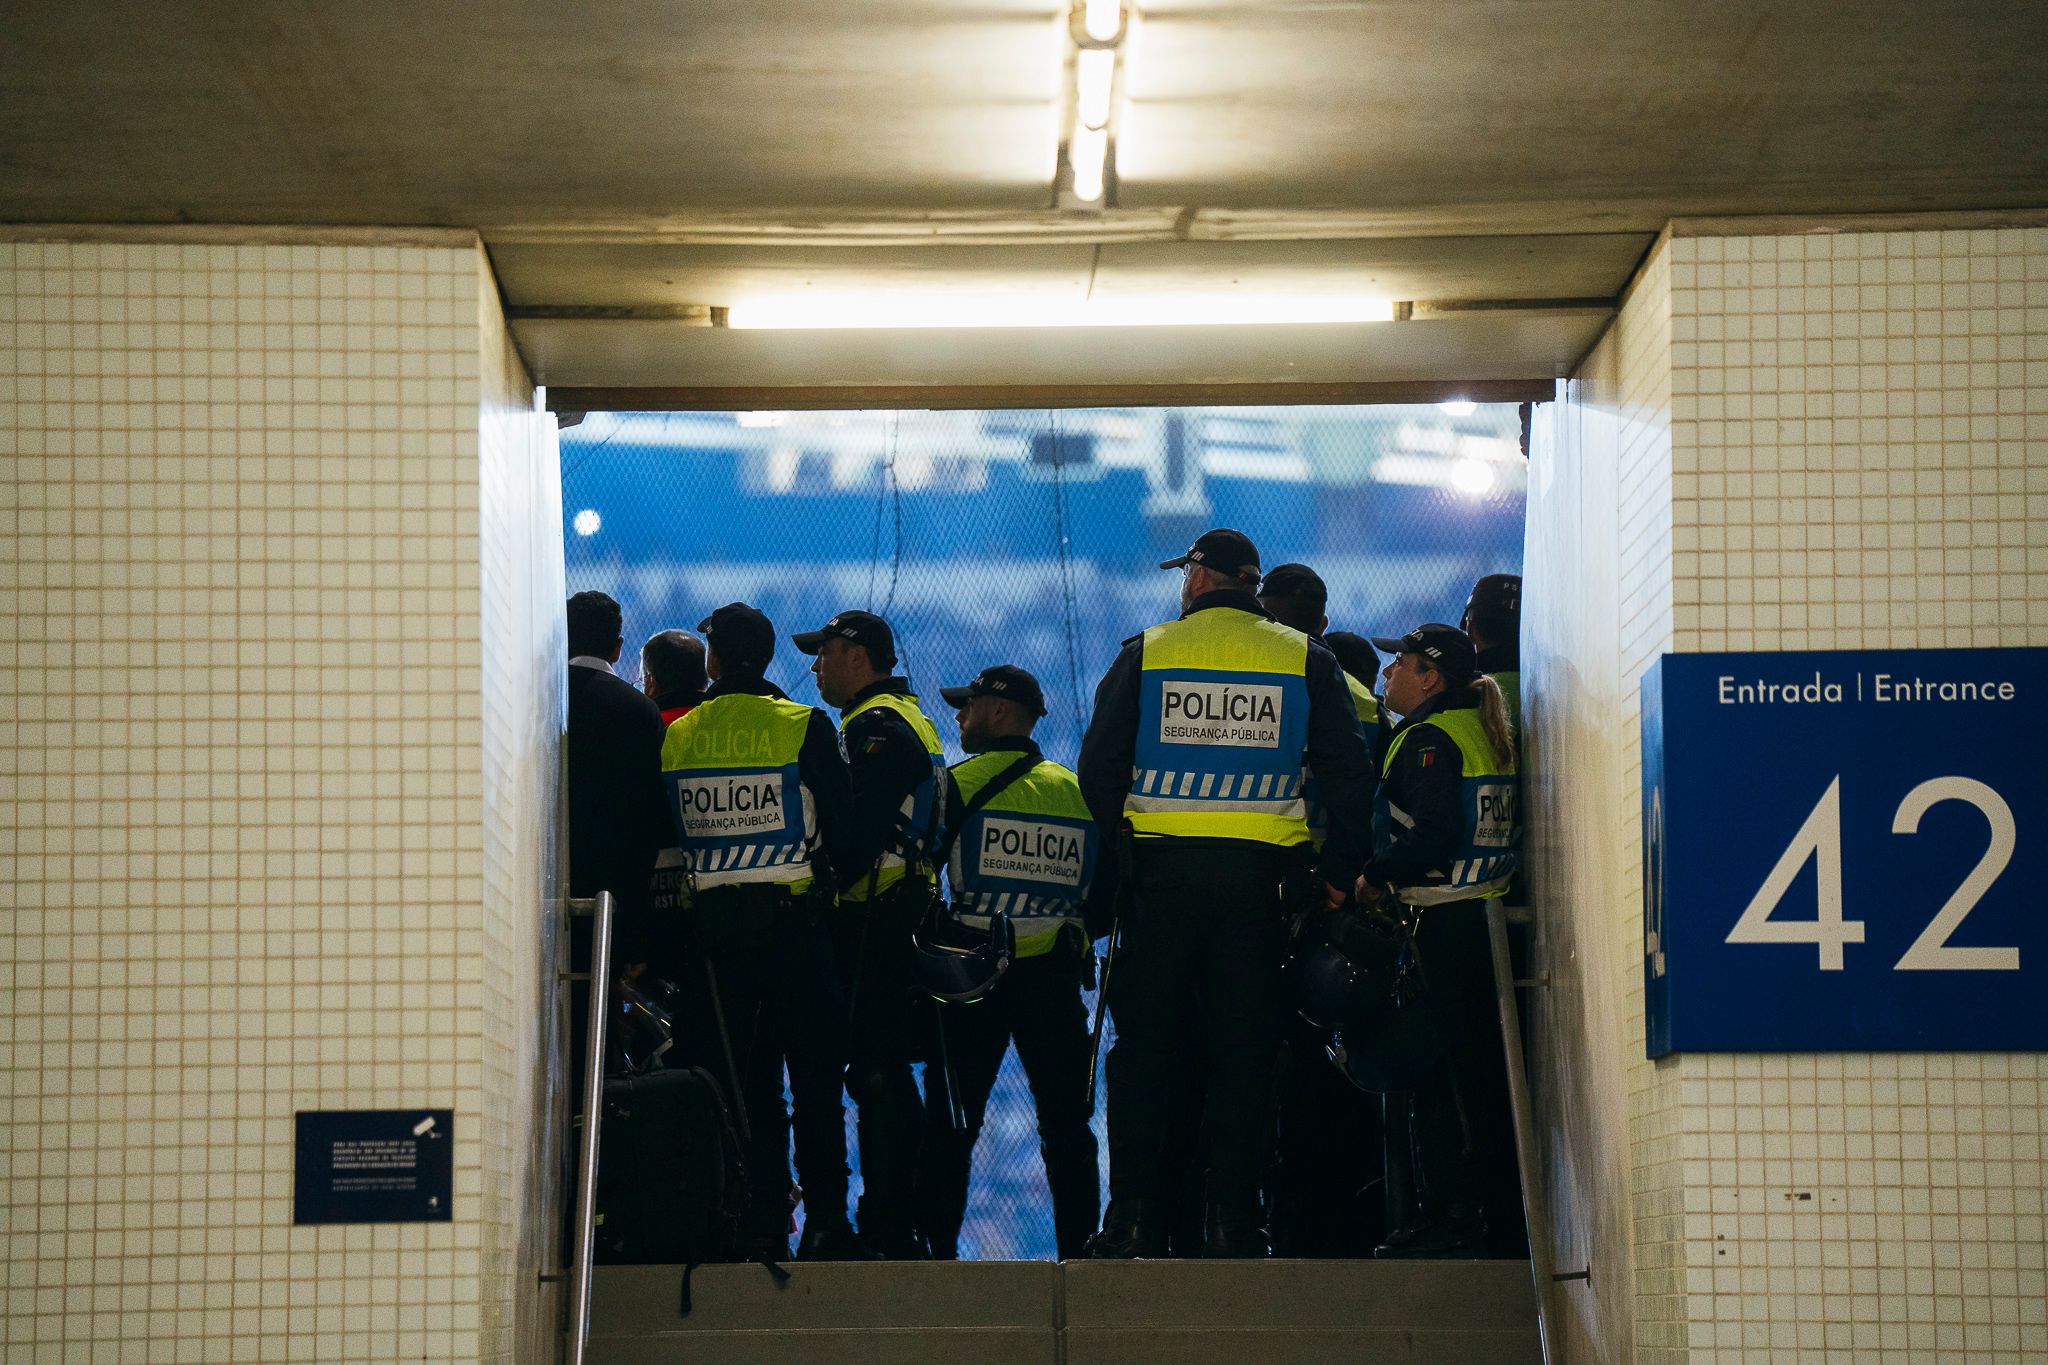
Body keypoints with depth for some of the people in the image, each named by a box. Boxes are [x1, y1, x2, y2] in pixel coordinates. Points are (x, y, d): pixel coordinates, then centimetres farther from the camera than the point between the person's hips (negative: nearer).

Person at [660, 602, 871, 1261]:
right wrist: (828, 876, 14)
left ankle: (759, 1225, 2)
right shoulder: (805, 727, -5)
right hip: (792, 918, -2)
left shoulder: (675, 737, 4)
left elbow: (663, 836, 9)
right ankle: (824, 1223, -1)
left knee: (736, 1081, 6)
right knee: (815, 1077, 3)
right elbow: (843, 824, -4)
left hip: (711, 923, 2)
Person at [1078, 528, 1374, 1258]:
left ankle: (1133, 1218, 0)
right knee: (1243, 1049, 4)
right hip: (1256, 874, 1)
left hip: (1162, 866, 0)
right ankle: (1232, 1219, 0)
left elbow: (1099, 768, 3)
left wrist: (1120, 845, 13)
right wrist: (1338, 873, 10)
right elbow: (1348, 773, 4)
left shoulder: (1146, 654, 4)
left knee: (1145, 1043, 5)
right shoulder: (1305, 659, 7)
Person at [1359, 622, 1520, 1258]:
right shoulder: (1487, 735, 17)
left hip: (1440, 922, -9)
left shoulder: (1428, 739, -11)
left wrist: (1374, 878, -10)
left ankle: (1450, 1217, -6)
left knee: (1433, 1071, -6)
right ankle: (1502, 1211, 16)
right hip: (1488, 914, 9)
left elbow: (1434, 835, -21)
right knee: (1484, 1067, 13)